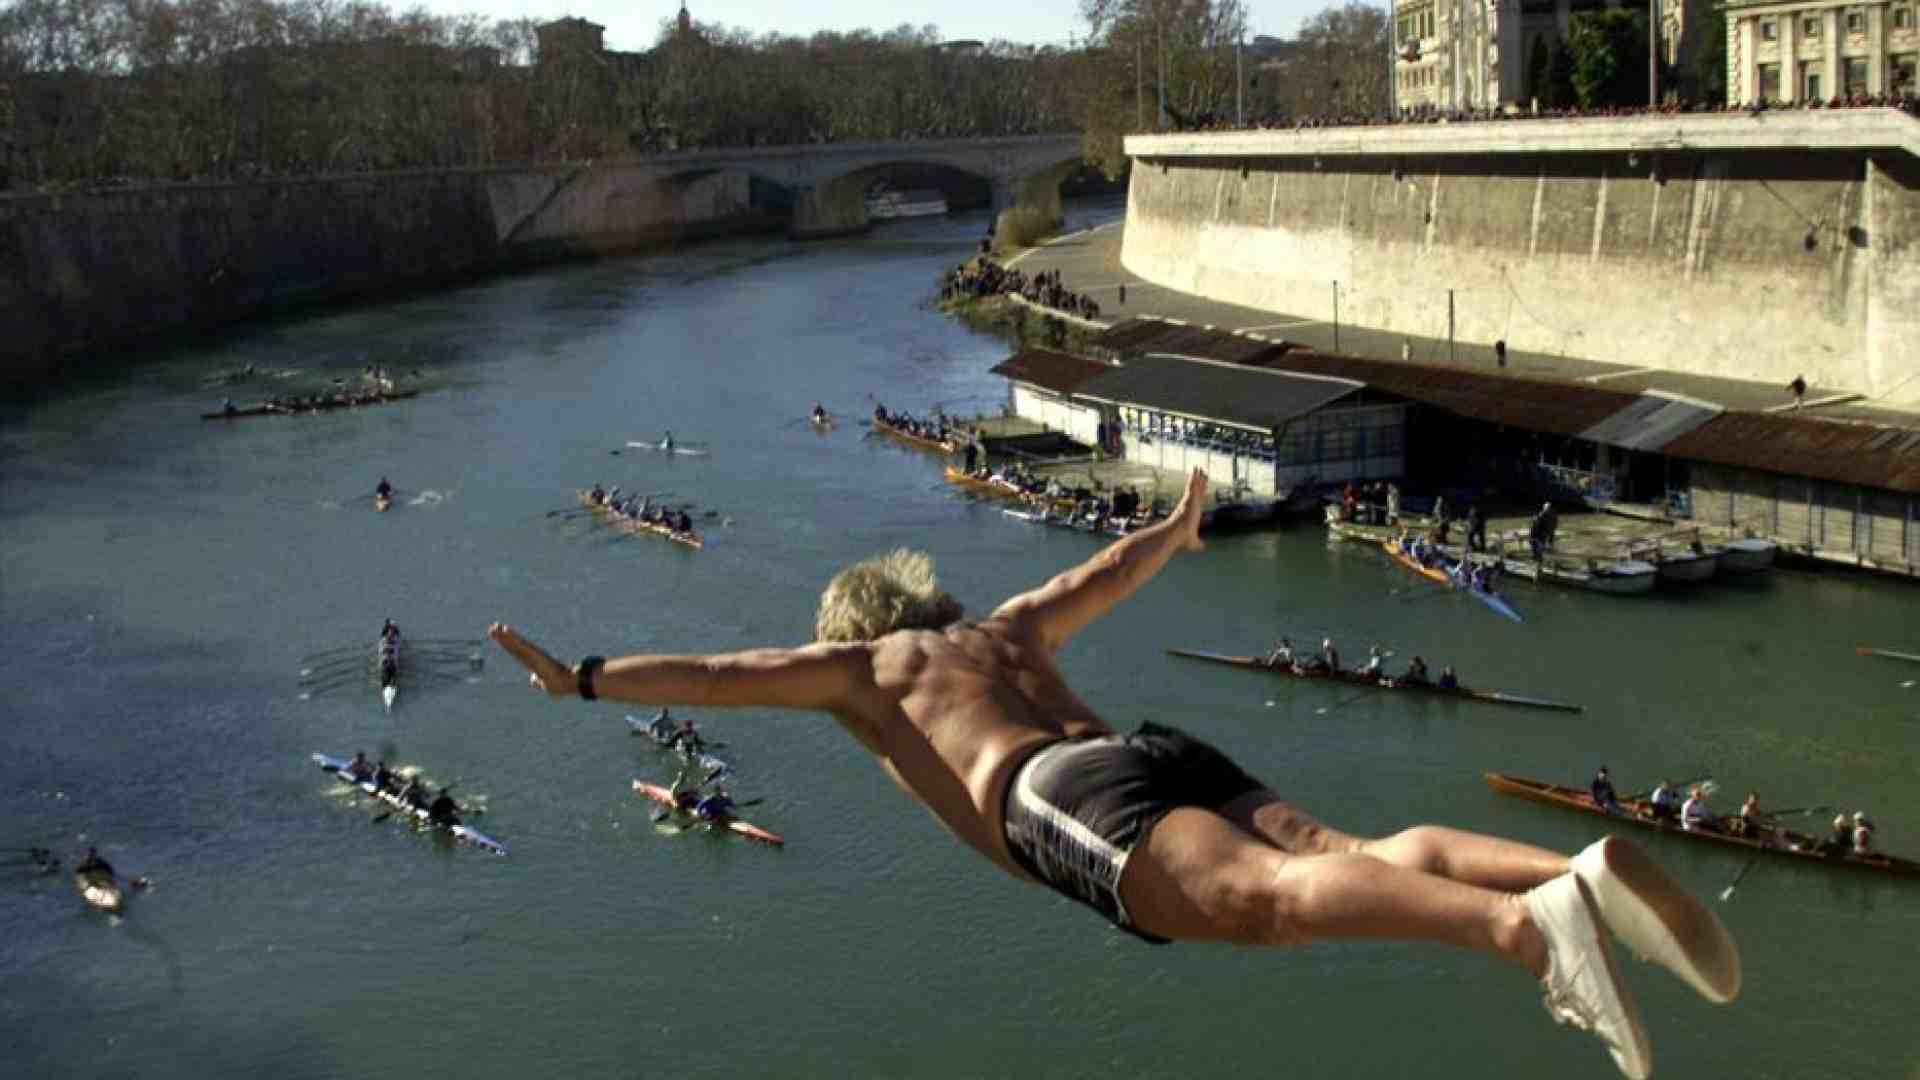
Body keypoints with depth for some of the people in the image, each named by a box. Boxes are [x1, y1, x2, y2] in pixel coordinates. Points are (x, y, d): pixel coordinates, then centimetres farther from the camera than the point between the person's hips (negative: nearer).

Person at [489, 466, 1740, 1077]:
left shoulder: (856, 664, 29)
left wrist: (580, 680, 35)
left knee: (1272, 900, -30)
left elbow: (716, 674, 27)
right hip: (1173, 753, 7)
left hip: (1071, 803, -6)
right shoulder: (1004, 627, 43)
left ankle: (1532, 925, -57)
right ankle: (1585, 872, -42)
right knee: (1355, 857, -14)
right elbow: (1108, 573, 56)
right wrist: (1177, 526, 76)